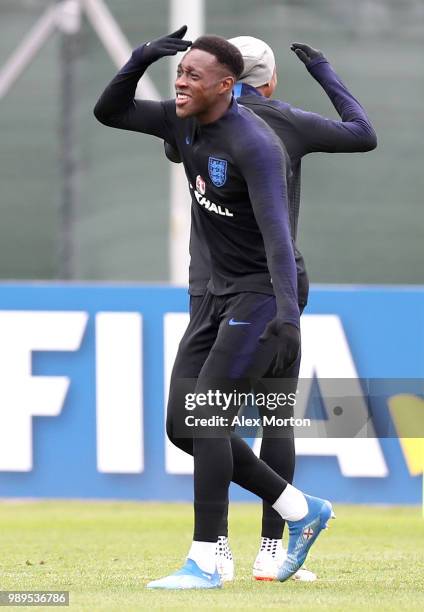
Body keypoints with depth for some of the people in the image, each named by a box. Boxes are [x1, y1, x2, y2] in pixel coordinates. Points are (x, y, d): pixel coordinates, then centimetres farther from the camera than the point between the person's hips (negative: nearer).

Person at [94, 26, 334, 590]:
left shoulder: (254, 145, -24)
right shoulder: (183, 121, 2)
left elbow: (276, 231, -33)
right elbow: (108, 112, 10)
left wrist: (288, 315, -45)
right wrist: (142, 58, -9)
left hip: (263, 295, -9)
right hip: (222, 292, 9)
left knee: (207, 418, -17)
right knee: (183, 427, 5)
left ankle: (205, 562, -10)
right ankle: (301, 511, 17)